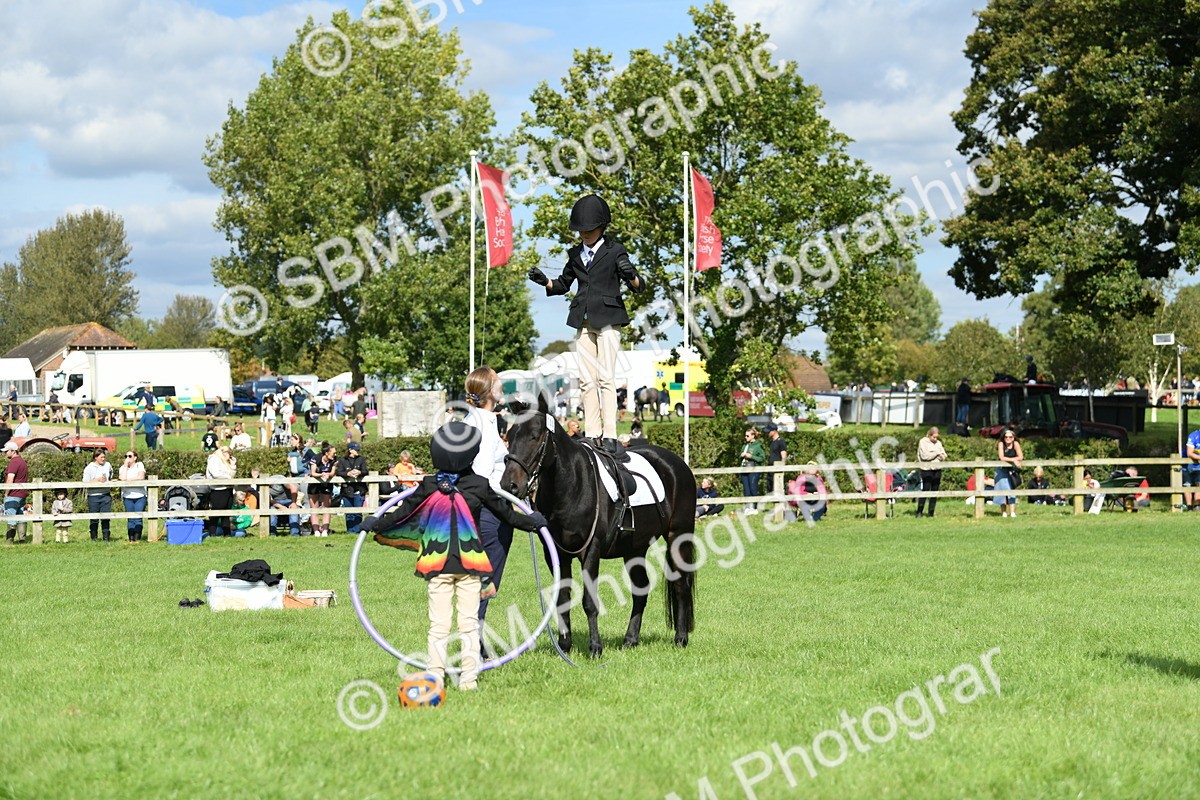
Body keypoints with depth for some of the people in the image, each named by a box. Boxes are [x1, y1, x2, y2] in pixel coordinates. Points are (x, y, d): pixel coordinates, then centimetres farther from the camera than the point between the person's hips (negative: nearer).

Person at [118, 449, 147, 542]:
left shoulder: (140, 465, 6)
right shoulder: (123, 468, 10)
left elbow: (141, 477, -10)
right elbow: (123, 478, -9)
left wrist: (128, 479, -8)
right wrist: (126, 465, -5)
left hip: (140, 496, -1)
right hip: (128, 496, 1)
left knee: (138, 518, -7)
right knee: (130, 519, -1)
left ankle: (137, 538, -7)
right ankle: (131, 538, 1)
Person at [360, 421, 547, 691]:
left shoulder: (428, 487, -4)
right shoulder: (480, 486, -4)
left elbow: (403, 512, 5)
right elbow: (506, 514, 7)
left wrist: (375, 524, 22)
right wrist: (533, 522, 25)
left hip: (437, 564, 1)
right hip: (470, 562, -1)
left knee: (438, 623, 5)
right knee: (469, 621, 5)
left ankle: (435, 676, 5)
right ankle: (469, 676, 4)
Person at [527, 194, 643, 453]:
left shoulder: (614, 250, 0)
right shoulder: (576, 254, 14)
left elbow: (637, 285, -3)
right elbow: (563, 284, 25)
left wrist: (630, 275, -25)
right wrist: (545, 281, 5)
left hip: (608, 319, -5)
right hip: (583, 321, 5)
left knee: (606, 378, -10)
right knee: (587, 380, 4)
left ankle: (610, 435, -11)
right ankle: (592, 435, 7)